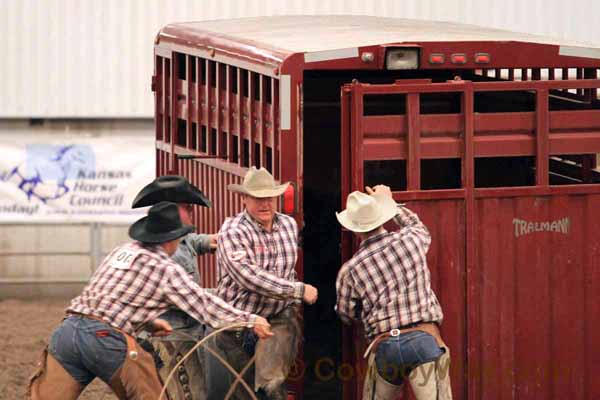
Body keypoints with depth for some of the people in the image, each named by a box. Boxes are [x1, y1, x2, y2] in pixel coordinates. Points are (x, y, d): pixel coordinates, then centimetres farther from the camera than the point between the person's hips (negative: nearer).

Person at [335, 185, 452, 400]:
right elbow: (419, 227, 32)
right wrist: (391, 203, 43)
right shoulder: (410, 239, 5)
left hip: (383, 346, 1)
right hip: (424, 338, -1)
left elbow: (346, 315, 18)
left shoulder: (350, 270, 4)